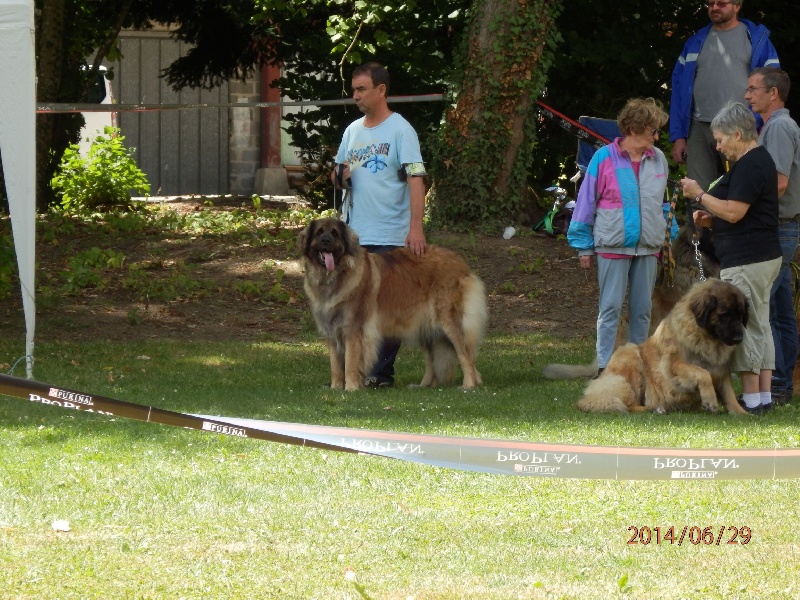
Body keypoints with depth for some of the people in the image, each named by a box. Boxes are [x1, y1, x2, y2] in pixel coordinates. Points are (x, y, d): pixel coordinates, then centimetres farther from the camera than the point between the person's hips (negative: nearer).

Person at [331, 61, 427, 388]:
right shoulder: (353, 131, 15)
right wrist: (340, 176, -3)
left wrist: (416, 227, -24)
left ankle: (382, 372, -2)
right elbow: (338, 174, 24)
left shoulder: (400, 130, -6)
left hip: (390, 237, -6)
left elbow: (415, 179, -14)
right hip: (355, 235, 7)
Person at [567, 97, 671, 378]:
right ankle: (604, 366, 1)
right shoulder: (604, 158, -7)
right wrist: (584, 246, -1)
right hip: (613, 247, -4)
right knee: (610, 308, -2)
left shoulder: (658, 159, 6)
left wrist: (670, 237, 18)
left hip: (647, 247, 4)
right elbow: (586, 201, -2)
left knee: (642, 308, 9)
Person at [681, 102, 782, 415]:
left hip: (746, 262, -11)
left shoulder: (749, 166, -17)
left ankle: (751, 398, -5)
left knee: (744, 327, -7)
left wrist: (699, 195, -9)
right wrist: (710, 220, 13)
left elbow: (734, 212, -20)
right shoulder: (761, 160, 17)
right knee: (759, 325, 11)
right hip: (763, 257, 11)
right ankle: (764, 395, 13)